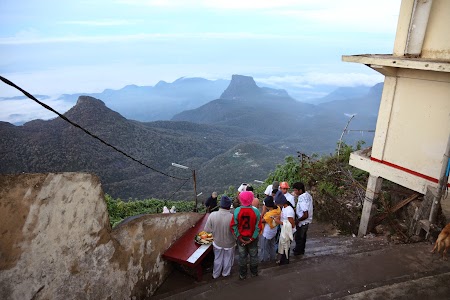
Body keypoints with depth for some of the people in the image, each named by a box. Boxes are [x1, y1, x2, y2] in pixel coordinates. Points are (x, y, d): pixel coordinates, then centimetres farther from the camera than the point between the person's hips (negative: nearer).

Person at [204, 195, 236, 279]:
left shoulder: (212, 215, -26)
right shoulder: (232, 217, -32)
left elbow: (207, 229, -16)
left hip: (217, 242, 2)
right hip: (229, 243, -1)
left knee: (218, 259, 27)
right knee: (228, 259, 27)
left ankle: (216, 274, 47)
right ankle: (225, 273, 48)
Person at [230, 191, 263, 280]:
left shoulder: (237, 211, -21)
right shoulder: (256, 211, -20)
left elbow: (233, 226, -16)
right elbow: (258, 227, -16)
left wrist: (239, 237, -8)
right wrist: (252, 239, -9)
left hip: (241, 238, 0)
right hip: (252, 238, 0)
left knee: (242, 256, 19)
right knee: (253, 255, 22)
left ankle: (242, 275, 34)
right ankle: (254, 272, 40)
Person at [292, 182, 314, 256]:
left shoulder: (302, 200, -34)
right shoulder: (307, 195, -5)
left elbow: (305, 215, -32)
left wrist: (298, 220, -18)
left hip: (302, 222, -9)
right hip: (307, 221, 9)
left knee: (298, 237, 13)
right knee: (303, 236, 25)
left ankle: (298, 252, 33)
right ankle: (301, 250, 43)